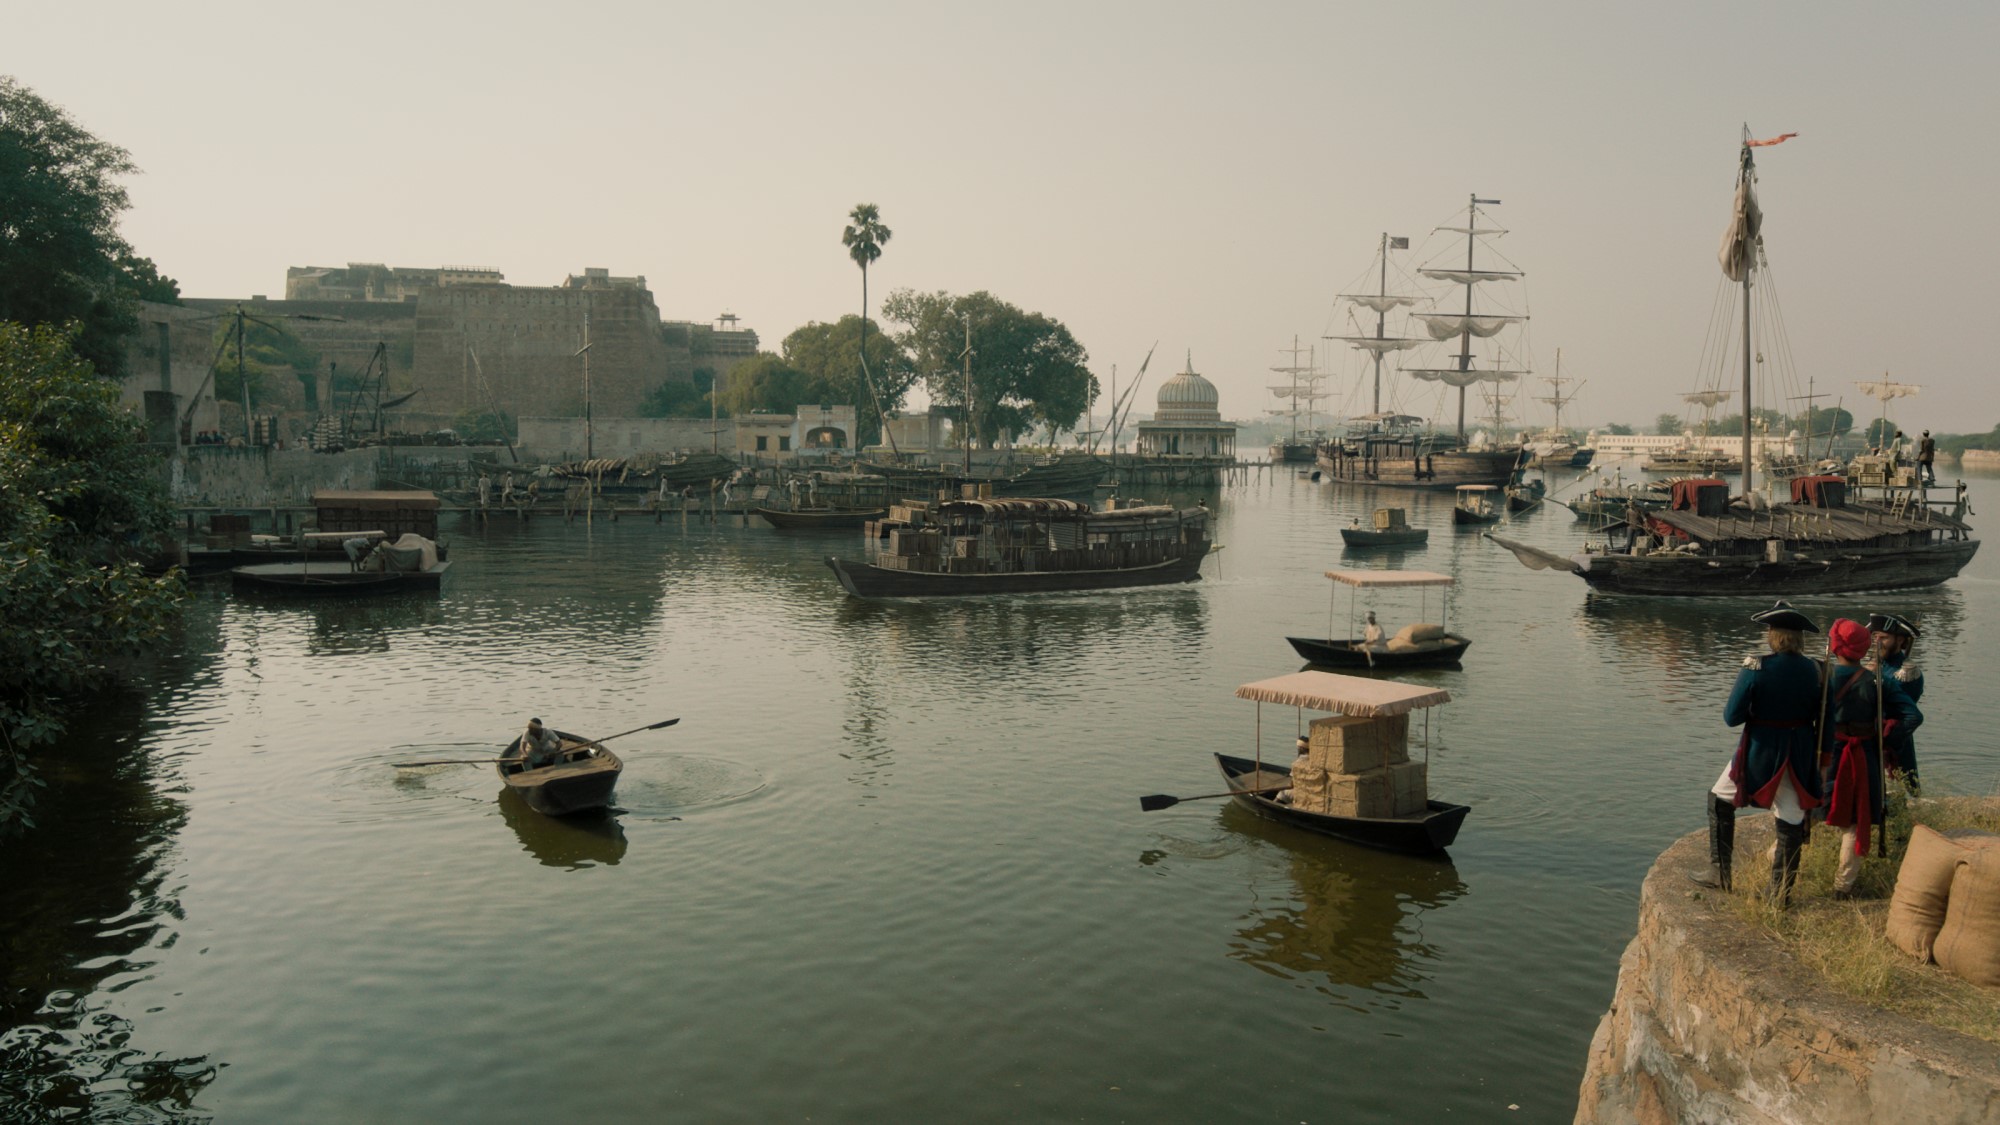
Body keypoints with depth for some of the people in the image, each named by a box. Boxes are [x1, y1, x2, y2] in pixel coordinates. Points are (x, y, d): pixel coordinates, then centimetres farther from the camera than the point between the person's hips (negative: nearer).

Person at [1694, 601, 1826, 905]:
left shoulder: (1756, 669, -17)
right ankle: (1782, 891, 17)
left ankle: (1720, 873, 18)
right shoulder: (1813, 670, -5)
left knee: (1720, 799, 17)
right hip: (1799, 753, 4)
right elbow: (1819, 717, 3)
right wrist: (1815, 755, 17)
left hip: (1760, 750, -3)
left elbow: (1732, 717, -16)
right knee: (1791, 817, 11)